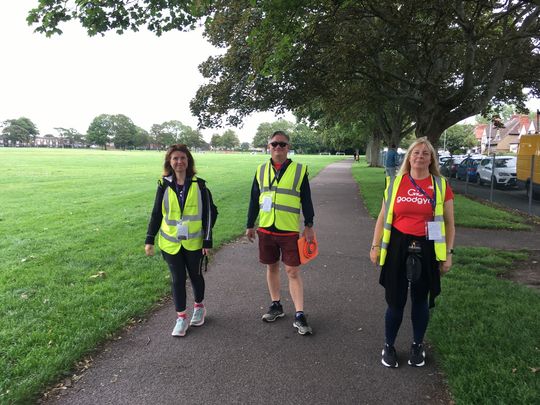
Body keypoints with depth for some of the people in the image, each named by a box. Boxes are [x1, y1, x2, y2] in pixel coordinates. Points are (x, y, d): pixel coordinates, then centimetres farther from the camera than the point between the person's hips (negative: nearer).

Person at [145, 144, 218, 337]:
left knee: (195, 275, 16)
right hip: (171, 243, 1)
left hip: (194, 242, -1)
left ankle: (199, 308, 38)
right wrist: (149, 239, 1)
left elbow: (209, 213, -4)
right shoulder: (164, 186, -2)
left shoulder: (199, 185, -6)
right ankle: (181, 317, 20)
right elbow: (156, 214, 4)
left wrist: (208, 241, -6)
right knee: (177, 279, 7)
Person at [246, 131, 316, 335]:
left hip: (290, 230, -3)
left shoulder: (299, 170, -1)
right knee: (272, 267, 14)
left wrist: (309, 225, -1)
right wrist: (250, 225, 11)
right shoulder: (261, 170, 6)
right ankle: (276, 306, 31)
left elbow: (306, 200, 2)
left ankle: (299, 315, 8)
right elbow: (254, 200, 11)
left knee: (293, 271, -1)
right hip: (266, 228, 3)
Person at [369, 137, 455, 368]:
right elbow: (383, 218, 5)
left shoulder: (441, 185, 1)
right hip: (398, 247, 0)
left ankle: (417, 346, 35)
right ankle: (389, 346, 26)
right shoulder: (395, 183, 1)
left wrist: (448, 253, 1)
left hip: (426, 250, 1)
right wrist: (375, 246, 3)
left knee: (421, 299, 14)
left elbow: (449, 223, 5)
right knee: (395, 300, 6)